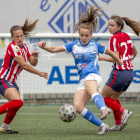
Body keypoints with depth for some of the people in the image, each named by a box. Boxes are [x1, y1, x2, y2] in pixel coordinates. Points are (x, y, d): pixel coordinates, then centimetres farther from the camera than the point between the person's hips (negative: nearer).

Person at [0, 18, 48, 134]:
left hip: (11, 81, 9)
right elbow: (23, 65, -20)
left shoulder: (24, 47, 8)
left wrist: (35, 56, -12)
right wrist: (40, 73, -13)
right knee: (18, 102, -25)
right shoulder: (13, 47, -18)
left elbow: (33, 63, 12)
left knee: (16, 104, 14)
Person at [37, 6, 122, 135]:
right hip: (83, 80, 5)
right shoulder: (73, 46, 16)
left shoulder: (96, 46, 8)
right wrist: (44, 46, -4)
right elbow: (54, 49, 15)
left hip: (93, 76, -5)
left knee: (91, 90, -42)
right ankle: (102, 126, -10)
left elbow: (111, 53, 23)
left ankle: (104, 109, -73)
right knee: (77, 107, -16)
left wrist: (121, 64, 27)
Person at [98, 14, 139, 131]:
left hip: (119, 73, -8)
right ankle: (118, 124, 18)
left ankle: (123, 111, -8)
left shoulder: (115, 38, -13)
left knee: (104, 97, 6)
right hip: (130, 73, 8)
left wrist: (101, 58, -10)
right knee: (114, 97, 22)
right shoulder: (127, 36, 11)